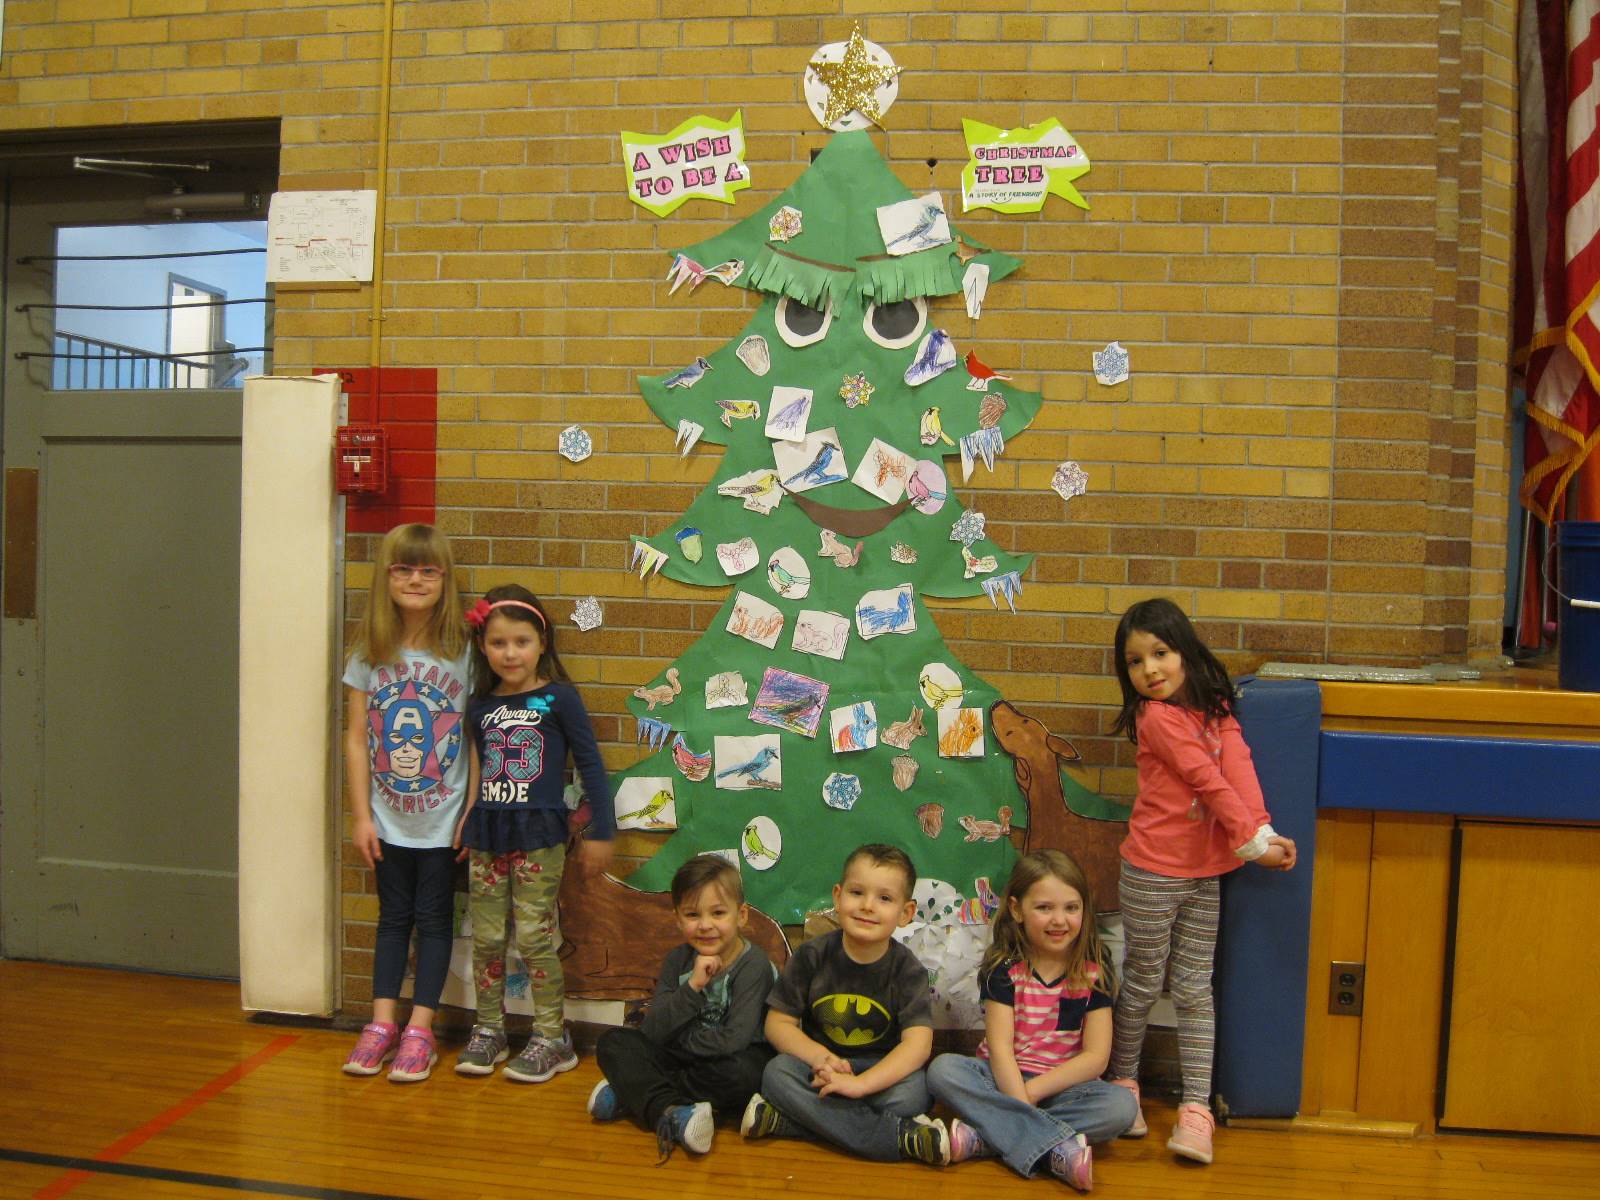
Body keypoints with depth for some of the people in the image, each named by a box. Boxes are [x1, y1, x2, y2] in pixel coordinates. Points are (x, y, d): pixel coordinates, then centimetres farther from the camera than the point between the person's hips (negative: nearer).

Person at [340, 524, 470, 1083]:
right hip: (388, 820, 2)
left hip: (443, 820, -2)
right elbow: (356, 738, 1)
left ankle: (419, 1031, 17)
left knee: (433, 920, 8)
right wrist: (361, 815, -1)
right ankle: (381, 1024, 23)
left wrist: (473, 814, -11)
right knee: (393, 919, 14)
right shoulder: (369, 653, -1)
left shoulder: (463, 651, -9)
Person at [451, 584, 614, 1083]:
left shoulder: (558, 697, -6)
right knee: (486, 939, 9)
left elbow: (590, 765, -3)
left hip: (539, 837, -4)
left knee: (534, 938, -2)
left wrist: (600, 833, -4)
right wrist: (468, 823, 14)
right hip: (485, 837, 5)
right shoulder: (479, 706, 7)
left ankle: (553, 1038, 10)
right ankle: (488, 1031, 24)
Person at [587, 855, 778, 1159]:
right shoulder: (677, 960, 0)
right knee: (613, 1042, -8)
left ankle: (630, 1094, -19)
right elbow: (651, 1031, -9)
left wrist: (681, 1040, -12)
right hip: (683, 1059, 5)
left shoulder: (754, 965, -17)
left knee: (741, 1072, -38)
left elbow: (734, 1040, -26)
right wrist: (693, 986, -22)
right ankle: (668, 1111, -32)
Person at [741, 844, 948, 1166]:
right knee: (777, 1072, -29)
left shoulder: (908, 970, -8)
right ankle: (901, 1137, -32)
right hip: (820, 1069, 2)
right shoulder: (812, 956, -5)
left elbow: (917, 1043, -19)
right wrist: (820, 1057, -24)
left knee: (913, 1091, -33)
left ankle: (782, 1120, -27)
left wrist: (859, 1083, -32)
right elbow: (778, 1023, -3)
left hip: (881, 1074, -1)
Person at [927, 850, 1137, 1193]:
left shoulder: (1094, 972, -3)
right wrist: (1019, 1103, -30)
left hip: (1063, 1085, 1)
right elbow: (1000, 1048, -15)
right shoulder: (1004, 968, -6)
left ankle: (983, 1138, -29)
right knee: (942, 1070, -28)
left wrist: (1033, 1091, -17)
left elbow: (1096, 1058, -8)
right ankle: (1057, 1148, -35)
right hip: (1003, 1077, -1)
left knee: (1122, 1105, -28)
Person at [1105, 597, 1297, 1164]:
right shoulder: (1156, 716, -15)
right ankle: (1122, 1084, 26)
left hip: (1205, 872, 5)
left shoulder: (1215, 708, 4)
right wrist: (1254, 842, -16)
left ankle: (1196, 1109, 13)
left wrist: (1264, 831, -22)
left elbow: (1237, 766, -10)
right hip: (1154, 872, -5)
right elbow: (1208, 782, -17)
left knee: (1194, 989, 8)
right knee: (1143, 983, 8)